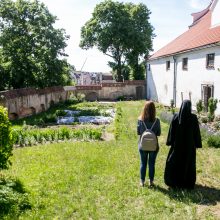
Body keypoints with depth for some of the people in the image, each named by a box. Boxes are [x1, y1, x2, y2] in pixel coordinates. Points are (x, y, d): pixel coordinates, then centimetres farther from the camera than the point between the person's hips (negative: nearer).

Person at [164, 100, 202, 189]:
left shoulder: (176, 116, -10)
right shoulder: (193, 118, -11)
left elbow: (171, 131, -6)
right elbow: (197, 132, -5)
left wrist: (170, 142, 3)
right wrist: (197, 144, 5)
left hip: (177, 144, 0)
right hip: (189, 145, 0)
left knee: (174, 162, 13)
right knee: (189, 163, 12)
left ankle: (173, 182, 20)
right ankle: (188, 183, 20)